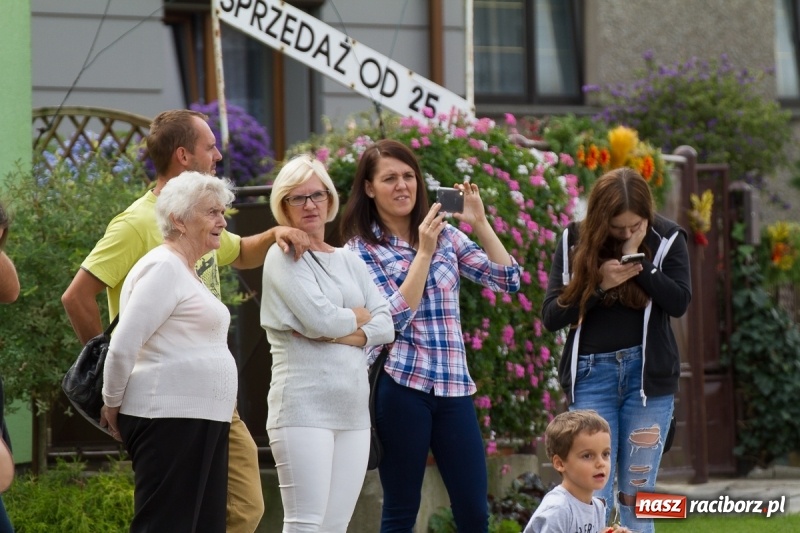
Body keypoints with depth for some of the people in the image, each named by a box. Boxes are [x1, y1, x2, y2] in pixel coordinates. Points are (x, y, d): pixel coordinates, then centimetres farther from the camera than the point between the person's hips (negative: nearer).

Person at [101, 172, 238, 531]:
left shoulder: (185, 272, 20)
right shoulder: (163, 268, -11)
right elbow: (123, 346, -16)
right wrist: (112, 405, -7)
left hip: (201, 421, 10)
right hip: (170, 420, -10)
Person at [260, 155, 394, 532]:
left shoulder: (350, 263, 17)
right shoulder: (283, 257, -2)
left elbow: (386, 327, 7)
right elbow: (319, 318, -15)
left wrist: (340, 331, -9)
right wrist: (360, 316, 4)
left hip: (353, 411, 6)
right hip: (304, 406, -6)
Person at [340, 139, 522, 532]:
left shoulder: (444, 234, 10)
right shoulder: (361, 249, -1)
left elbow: (508, 280, 4)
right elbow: (395, 317, -13)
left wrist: (480, 223, -6)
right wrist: (423, 252, -15)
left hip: (453, 385, 4)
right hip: (400, 386, -4)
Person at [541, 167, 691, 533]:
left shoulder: (667, 239, -1)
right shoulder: (574, 241, 1)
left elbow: (679, 303, -12)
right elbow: (551, 316, -2)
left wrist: (638, 257, -17)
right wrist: (598, 286, -16)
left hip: (648, 374, 0)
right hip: (591, 373, 0)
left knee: (636, 495, 4)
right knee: (592, 494, -5)